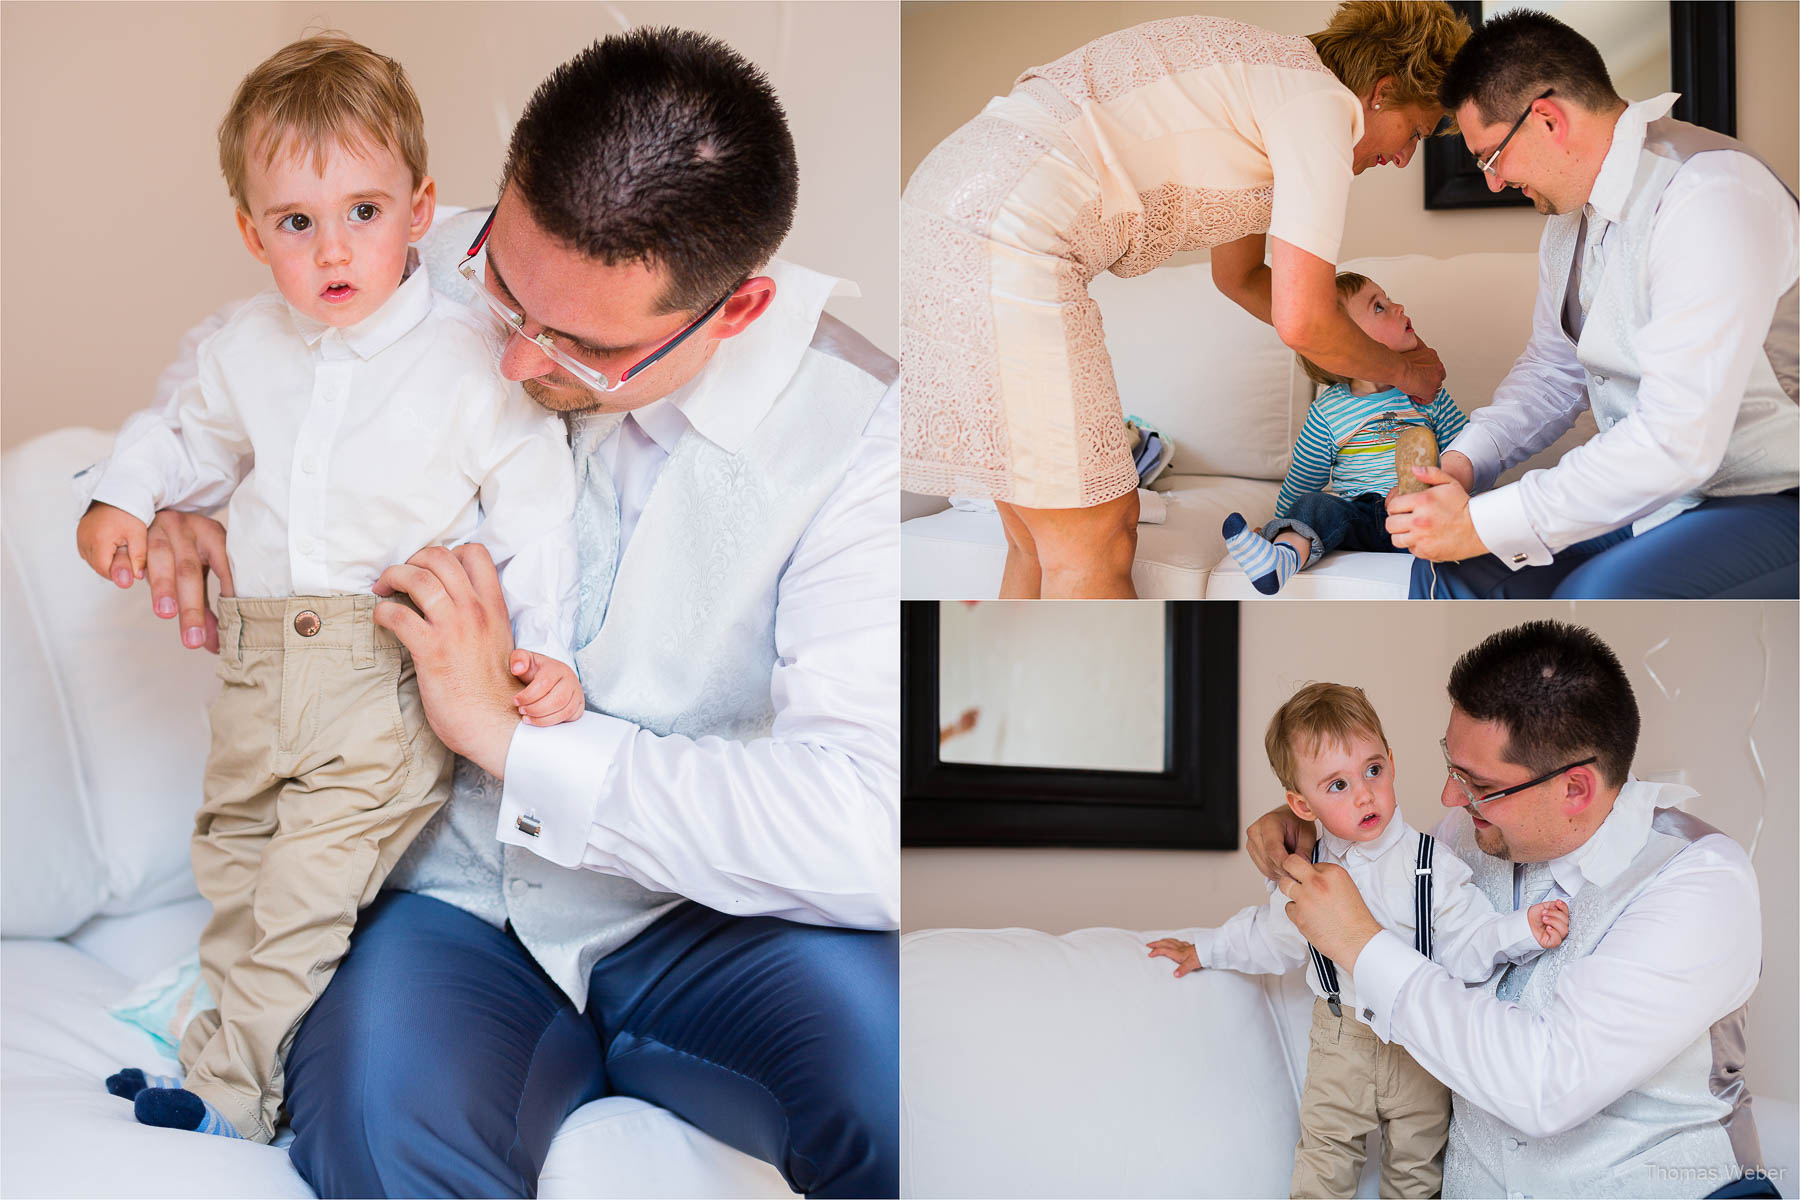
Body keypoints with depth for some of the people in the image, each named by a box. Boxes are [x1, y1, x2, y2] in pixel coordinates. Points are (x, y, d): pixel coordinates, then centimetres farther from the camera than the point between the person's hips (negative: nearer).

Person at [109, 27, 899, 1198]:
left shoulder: (857, 431, -16)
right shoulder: (435, 274, -4)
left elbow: (873, 832, -27)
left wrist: (513, 738, -22)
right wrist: (181, 503, -2)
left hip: (698, 920, 0)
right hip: (441, 892, 1)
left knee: (897, 1045, -32)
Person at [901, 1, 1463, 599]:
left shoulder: (1271, 73, 26)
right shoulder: (1322, 102, -4)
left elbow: (1238, 275, 38)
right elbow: (1302, 321, -9)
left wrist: (1376, 350, 38)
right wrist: (1401, 371, 11)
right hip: (1008, 241, -10)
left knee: (1044, 543, 14)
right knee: (1093, 547, -5)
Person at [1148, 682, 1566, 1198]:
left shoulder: (1432, 868, -15)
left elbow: (1467, 944, -16)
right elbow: (1270, 934, 14)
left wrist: (1524, 930, -33)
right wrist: (1206, 950, 25)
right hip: (1340, 1040, 2)